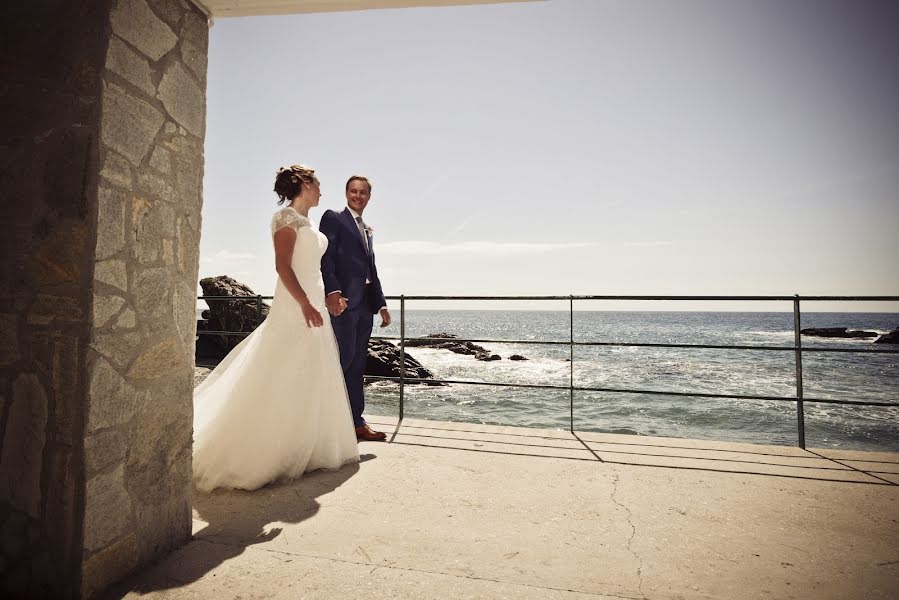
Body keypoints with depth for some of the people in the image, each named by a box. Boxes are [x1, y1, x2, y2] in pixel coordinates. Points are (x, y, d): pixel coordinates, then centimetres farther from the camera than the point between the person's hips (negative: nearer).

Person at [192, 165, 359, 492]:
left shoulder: (305, 222, 19)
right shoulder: (286, 216, -7)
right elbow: (282, 265, -17)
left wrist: (328, 298, 20)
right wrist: (305, 304, -24)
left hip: (312, 303, 10)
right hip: (295, 306, -10)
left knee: (311, 381, 11)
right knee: (285, 381, -6)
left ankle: (303, 449, 22)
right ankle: (266, 454, 5)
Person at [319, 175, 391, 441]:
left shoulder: (366, 230, 25)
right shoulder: (333, 218, 3)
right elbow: (325, 258, -10)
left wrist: (381, 304, 17)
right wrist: (332, 292, -23)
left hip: (364, 304, 8)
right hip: (343, 301, -7)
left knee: (357, 364, 8)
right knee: (344, 357, -10)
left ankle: (356, 422, 14)